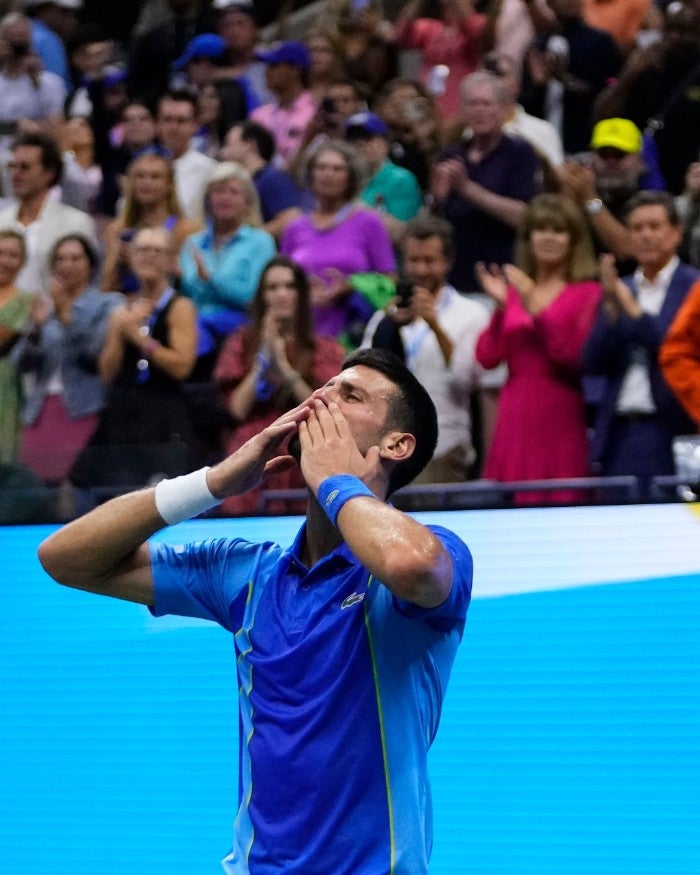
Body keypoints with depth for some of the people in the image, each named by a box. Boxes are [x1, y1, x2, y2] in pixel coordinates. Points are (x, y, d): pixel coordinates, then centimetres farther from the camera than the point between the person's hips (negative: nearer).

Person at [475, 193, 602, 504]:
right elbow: (487, 357, 6)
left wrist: (535, 308, -15)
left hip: (562, 419, -4)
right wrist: (501, 308, -7)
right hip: (514, 419, 4)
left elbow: (578, 356, -12)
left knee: (560, 503, -6)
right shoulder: (514, 289, 12)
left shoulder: (588, 293, -1)